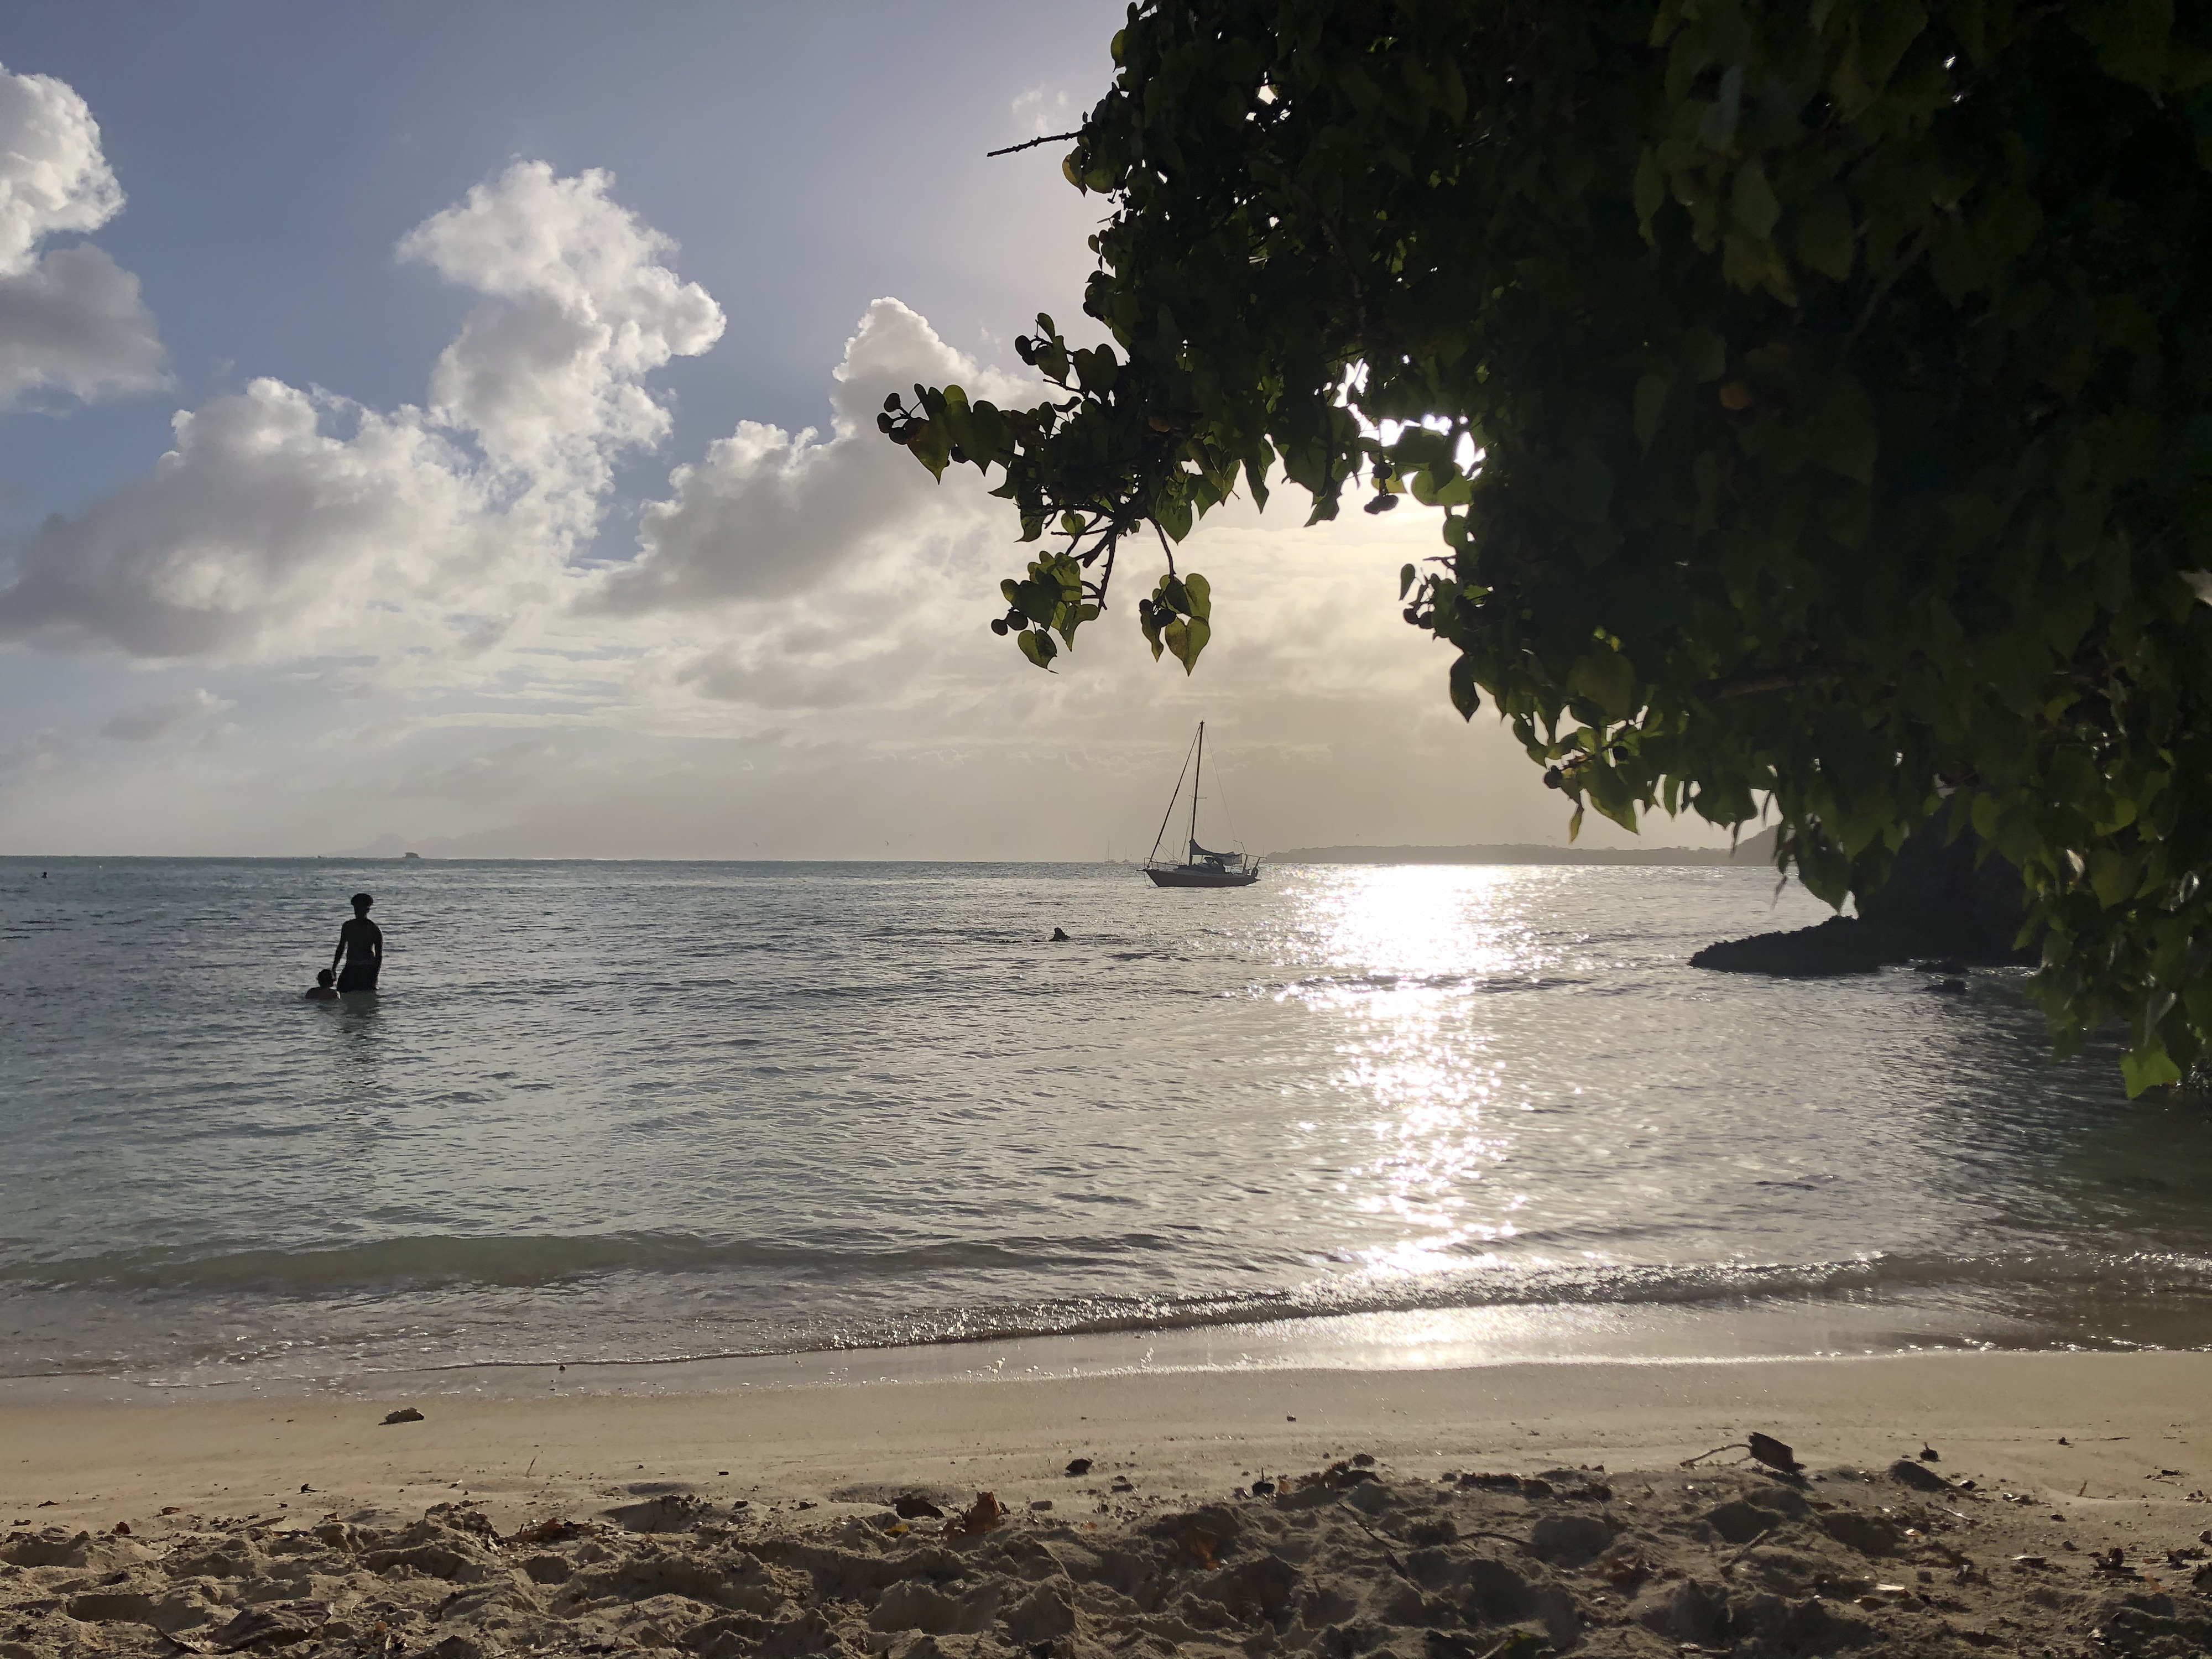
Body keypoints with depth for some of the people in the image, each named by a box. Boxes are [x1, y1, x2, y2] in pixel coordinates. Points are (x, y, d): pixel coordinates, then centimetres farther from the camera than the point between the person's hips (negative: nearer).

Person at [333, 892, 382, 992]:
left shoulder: (374, 929, -4)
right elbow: (341, 948, 21)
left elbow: (379, 956, -5)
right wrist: (334, 969, 17)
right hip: (350, 969, 4)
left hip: (367, 970, -4)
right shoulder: (348, 926, 10)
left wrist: (375, 976, -14)